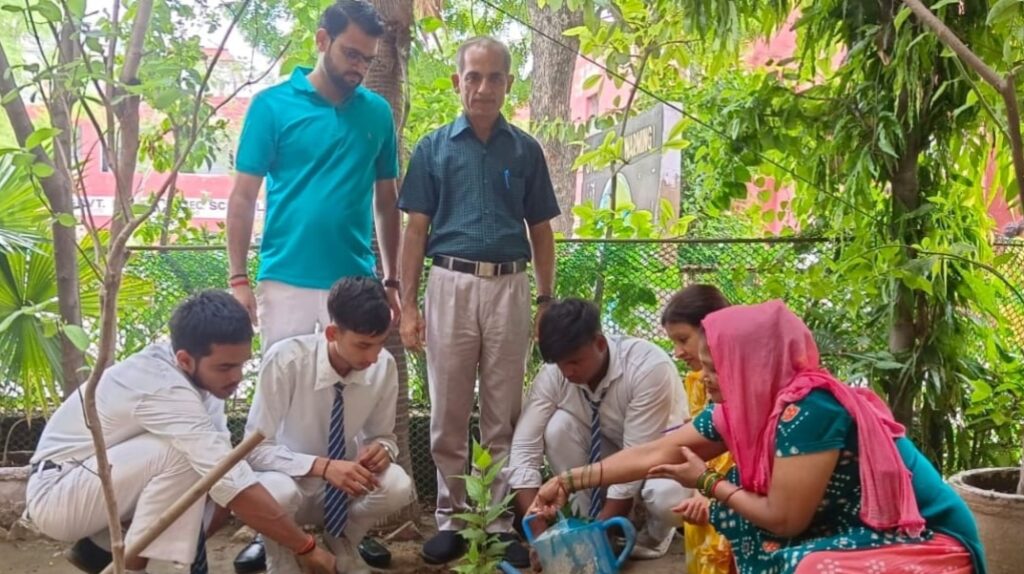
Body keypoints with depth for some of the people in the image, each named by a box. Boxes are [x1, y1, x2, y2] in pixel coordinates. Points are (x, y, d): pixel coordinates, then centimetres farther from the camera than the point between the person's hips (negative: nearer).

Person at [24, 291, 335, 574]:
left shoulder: (198, 371, -8)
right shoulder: (164, 388, -33)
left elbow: (223, 472, -4)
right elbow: (232, 481, -34)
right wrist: (306, 548, -29)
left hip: (108, 484, 9)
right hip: (55, 494, -9)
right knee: (182, 453, -30)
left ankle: (105, 548, 6)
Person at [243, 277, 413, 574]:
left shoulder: (384, 365, -15)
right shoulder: (286, 360, -26)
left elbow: (382, 434, 0)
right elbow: (256, 449, -23)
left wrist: (382, 447, -26)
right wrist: (322, 466, -38)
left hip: (344, 479, 3)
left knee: (398, 487, -28)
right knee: (277, 492, -38)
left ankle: (341, 545, 5)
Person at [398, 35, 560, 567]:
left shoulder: (525, 150, 9)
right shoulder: (434, 147, 5)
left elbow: (540, 231, 12)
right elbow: (415, 230, 4)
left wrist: (547, 300, 7)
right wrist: (407, 304, -2)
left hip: (509, 287, 1)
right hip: (451, 284, 0)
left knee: (504, 415, 7)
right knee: (448, 414, 6)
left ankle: (503, 520, 16)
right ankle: (451, 518, 18)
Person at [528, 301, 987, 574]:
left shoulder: (808, 408, -26)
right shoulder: (741, 409, -2)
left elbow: (784, 519, -23)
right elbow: (655, 453, 5)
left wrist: (707, 482, -9)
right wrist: (569, 481, 5)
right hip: (852, 527, 9)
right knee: (738, 502, 1)